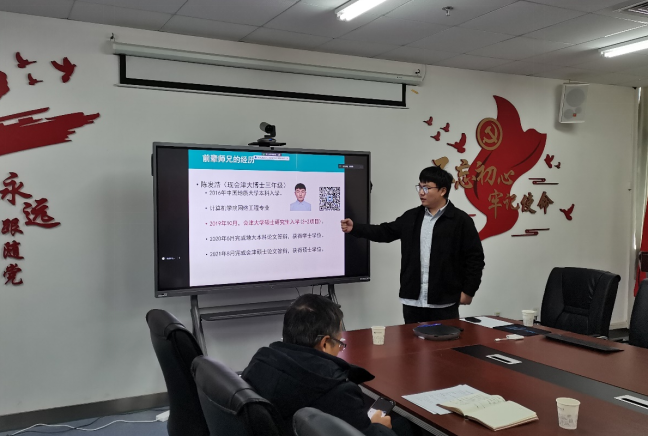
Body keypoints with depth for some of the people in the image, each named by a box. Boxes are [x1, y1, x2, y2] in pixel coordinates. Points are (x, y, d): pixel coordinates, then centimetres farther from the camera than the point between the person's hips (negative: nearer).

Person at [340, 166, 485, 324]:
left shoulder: (461, 220, -5)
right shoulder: (411, 217, 10)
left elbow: (474, 257, -5)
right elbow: (385, 232, 15)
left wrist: (468, 291, -7)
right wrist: (355, 228, 5)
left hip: (444, 302, -5)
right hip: (412, 300, 5)